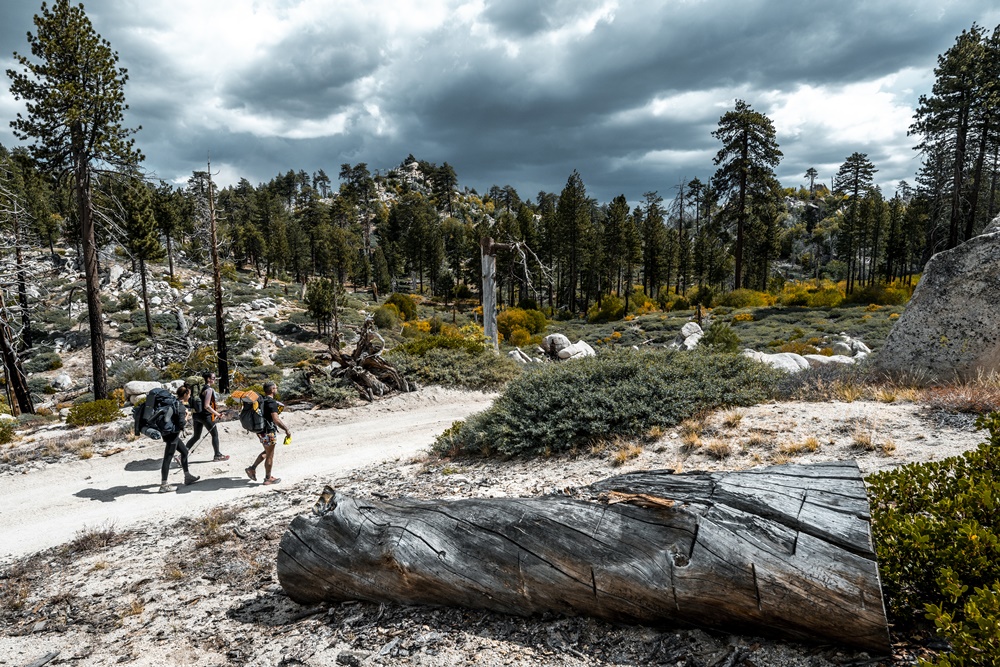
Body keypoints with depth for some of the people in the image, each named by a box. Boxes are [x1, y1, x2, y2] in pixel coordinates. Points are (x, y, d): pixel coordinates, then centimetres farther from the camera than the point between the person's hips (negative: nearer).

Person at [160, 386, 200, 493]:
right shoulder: (181, 407, -18)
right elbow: (181, 423, -22)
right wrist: (186, 416, -6)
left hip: (172, 434, 10)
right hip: (172, 435, -10)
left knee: (184, 451, 19)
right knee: (168, 458, -6)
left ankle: (187, 476, 29)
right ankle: (163, 485, -3)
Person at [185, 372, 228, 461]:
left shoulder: (202, 388, 11)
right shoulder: (209, 389, -16)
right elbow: (206, 406, -22)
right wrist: (217, 414, -17)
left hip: (197, 415, 8)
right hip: (206, 416, -8)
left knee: (196, 436, 16)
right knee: (215, 434, 8)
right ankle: (218, 455, 17)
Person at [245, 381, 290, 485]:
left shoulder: (261, 400, 8)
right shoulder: (271, 402, -20)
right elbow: (276, 420, -26)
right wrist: (286, 430, -19)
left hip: (260, 430, 9)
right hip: (269, 432, -9)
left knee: (266, 452, 25)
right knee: (270, 455, 4)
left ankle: (252, 469, 20)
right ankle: (268, 478, 15)